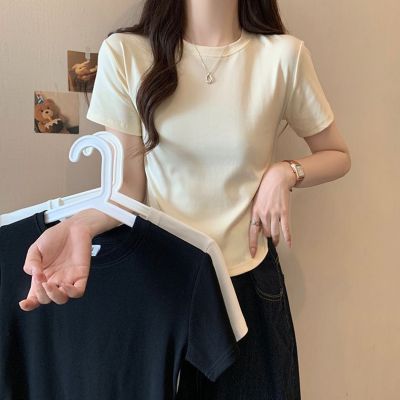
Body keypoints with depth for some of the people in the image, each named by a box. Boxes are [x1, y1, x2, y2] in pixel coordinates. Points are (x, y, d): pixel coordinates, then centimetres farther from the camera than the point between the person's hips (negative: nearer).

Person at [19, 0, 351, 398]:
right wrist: (79, 226, -25)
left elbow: (337, 155, 6)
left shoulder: (284, 55, -8)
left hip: (249, 280, 1)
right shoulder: (124, 53, -8)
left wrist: (285, 172, -13)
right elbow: (130, 187, -5)